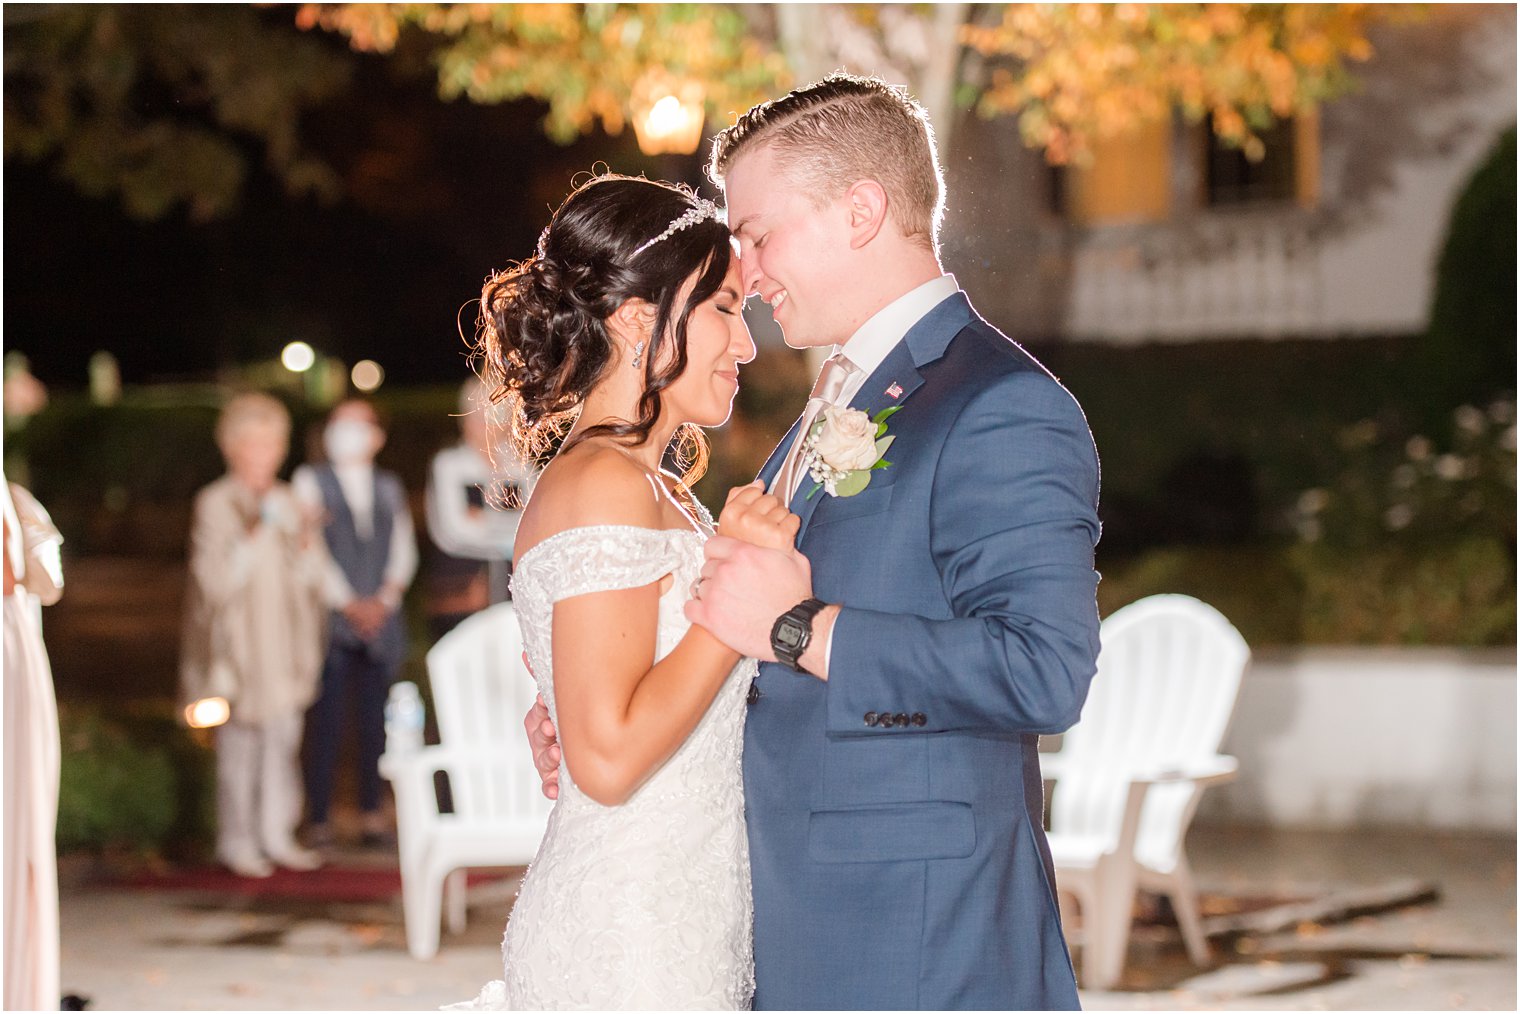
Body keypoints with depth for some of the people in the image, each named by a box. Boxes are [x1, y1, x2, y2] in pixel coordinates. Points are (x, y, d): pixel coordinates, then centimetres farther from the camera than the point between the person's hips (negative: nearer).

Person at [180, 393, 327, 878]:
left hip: (285, 639, 5)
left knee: (284, 738, 7)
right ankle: (237, 841, 5)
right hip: (239, 642, -5)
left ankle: (277, 834, 16)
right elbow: (214, 579, -14)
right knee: (240, 742, -3)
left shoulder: (287, 501, 12)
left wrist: (306, 547, -8)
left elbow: (310, 575, 13)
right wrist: (254, 533, -21)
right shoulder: (215, 504, -6)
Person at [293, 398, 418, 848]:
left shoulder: (388, 487, 16)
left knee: (375, 721, 3)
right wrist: (347, 603, -9)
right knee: (326, 721, -6)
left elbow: (404, 548, 11)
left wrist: (385, 598, -5)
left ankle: (372, 814, 8)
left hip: (380, 618, 3)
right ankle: (319, 819, -4)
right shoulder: (310, 481, 5)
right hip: (329, 621, -3)